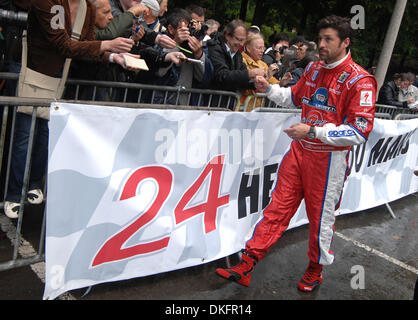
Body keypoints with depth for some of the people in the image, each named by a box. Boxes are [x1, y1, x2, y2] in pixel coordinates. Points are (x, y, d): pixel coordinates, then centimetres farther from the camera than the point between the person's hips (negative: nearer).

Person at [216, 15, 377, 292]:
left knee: (321, 217, 9)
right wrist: (269, 89, 9)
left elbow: (360, 131, -19)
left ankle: (316, 270, 34)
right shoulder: (314, 68, 8)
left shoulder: (359, 80, -13)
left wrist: (314, 131, -24)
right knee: (278, 207, 5)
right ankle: (247, 266, 10)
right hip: (300, 151, 5)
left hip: (329, 159, -5)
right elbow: (296, 96, 26)